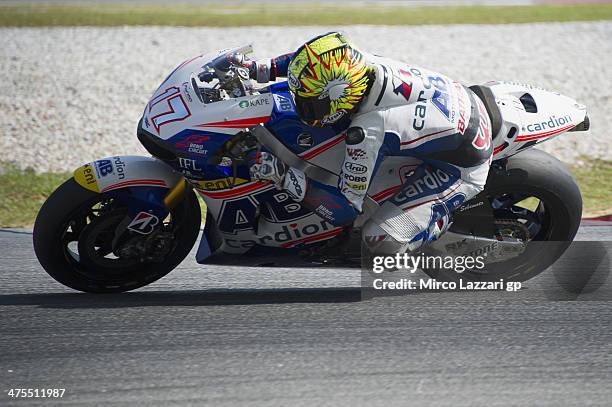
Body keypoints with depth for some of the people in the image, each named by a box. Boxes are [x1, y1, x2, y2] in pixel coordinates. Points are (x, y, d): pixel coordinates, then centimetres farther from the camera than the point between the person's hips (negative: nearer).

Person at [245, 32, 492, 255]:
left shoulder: (367, 133, -35)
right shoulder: (366, 62, -16)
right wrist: (264, 69, 5)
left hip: (462, 169, -8)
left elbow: (345, 212, -27)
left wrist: (284, 175, -29)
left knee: (381, 240, -18)